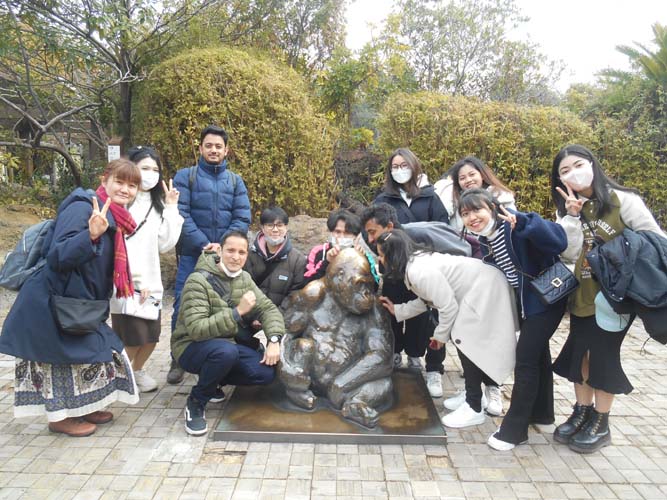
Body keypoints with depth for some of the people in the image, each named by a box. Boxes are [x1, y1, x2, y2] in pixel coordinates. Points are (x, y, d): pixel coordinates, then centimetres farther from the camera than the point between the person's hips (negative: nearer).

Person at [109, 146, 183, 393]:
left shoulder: (157, 205, 13)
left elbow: (165, 244, 2)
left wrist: (171, 208, -1)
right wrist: (136, 280, -11)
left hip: (151, 283, 6)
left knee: (152, 336, 8)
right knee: (134, 337, -4)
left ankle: (137, 371, 35)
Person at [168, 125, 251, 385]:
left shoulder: (236, 181, 11)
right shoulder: (185, 176, 4)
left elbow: (242, 218, 1)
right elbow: (180, 214, -8)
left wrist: (222, 245, -13)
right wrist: (204, 244, -18)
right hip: (192, 255, -2)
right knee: (183, 306, -1)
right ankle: (179, 360, 15)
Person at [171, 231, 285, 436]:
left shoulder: (244, 278, 2)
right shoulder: (198, 281, -21)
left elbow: (268, 308, -2)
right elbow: (196, 329, -30)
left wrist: (274, 340, -19)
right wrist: (238, 311, -34)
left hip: (229, 344, 6)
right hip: (193, 346, -6)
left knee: (266, 372, -14)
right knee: (226, 351, -38)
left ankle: (214, 380, 11)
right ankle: (196, 402, -11)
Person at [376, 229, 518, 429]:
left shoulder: (420, 271, -26)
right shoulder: (416, 262, 5)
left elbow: (448, 306, -22)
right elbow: (426, 300, 13)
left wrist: (440, 335, -6)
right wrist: (397, 310, 18)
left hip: (485, 290, -10)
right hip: (480, 285, 10)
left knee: (466, 341, -9)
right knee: (463, 340, 12)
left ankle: (474, 409, 1)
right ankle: (472, 396, 24)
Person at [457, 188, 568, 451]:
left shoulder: (514, 225, -25)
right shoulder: (483, 240, -1)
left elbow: (559, 241, -37)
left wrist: (523, 223, -48)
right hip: (525, 301, 8)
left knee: (526, 358, -7)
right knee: (538, 352, 21)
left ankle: (515, 427, 5)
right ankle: (541, 412, 39)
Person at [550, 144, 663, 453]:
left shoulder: (622, 199, -10)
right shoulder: (566, 209, 2)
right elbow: (570, 256, -10)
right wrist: (572, 216, -19)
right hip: (582, 296, 5)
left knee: (603, 355, 3)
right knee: (579, 353, 11)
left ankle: (601, 424, 20)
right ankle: (582, 412, 30)